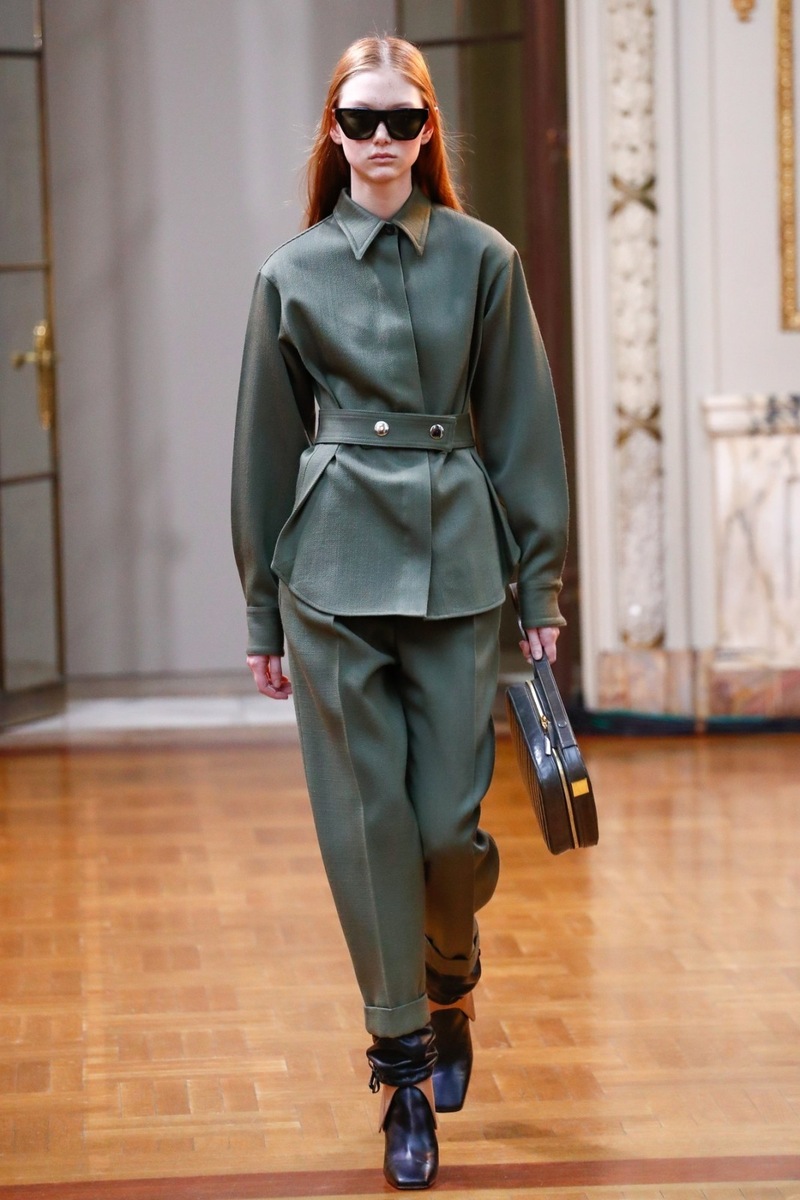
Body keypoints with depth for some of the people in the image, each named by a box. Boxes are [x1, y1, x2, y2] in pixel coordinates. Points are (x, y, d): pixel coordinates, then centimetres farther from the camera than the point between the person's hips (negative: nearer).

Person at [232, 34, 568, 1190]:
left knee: (450, 823, -2)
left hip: (455, 561, 0)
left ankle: (451, 988, 30)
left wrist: (542, 586, 3)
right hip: (333, 566, 1)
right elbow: (265, 447, 10)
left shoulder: (482, 260, 3)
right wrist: (263, 612, 11)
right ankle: (406, 1072, 9)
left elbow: (525, 431, 5)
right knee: (366, 823, 0)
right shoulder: (292, 273, 5)